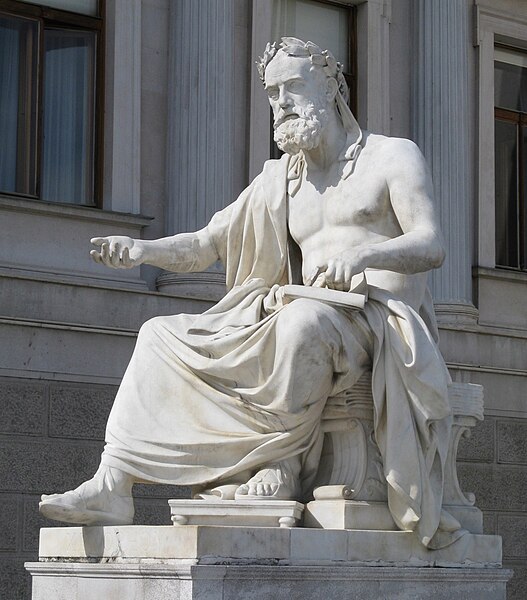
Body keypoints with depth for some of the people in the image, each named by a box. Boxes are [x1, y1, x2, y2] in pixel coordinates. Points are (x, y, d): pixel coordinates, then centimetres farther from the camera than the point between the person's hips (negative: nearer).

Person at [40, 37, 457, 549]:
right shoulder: (279, 180, 23)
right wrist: (145, 251, -4)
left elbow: (431, 246, -8)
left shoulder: (393, 156, 6)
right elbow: (208, 243, 17)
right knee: (161, 336, -3)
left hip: (383, 322, -6)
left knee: (305, 320, -41)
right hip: (309, 321, 7)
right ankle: (112, 486, -15)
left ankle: (285, 466, -29)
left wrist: (363, 254, -28)